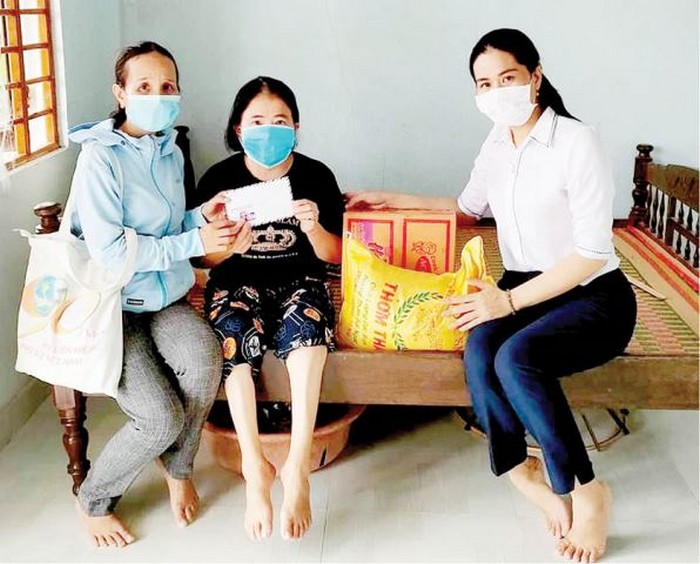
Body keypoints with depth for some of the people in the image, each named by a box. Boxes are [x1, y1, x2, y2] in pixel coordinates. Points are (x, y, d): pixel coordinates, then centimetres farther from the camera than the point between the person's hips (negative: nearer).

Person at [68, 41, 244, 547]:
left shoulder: (171, 152, 8)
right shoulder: (100, 158, -15)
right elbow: (109, 251, -22)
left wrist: (202, 216, -2)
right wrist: (195, 242, -21)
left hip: (167, 297, 6)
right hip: (113, 304, -5)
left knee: (205, 358, -27)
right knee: (161, 418, -18)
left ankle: (178, 468, 1)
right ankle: (93, 501, 12)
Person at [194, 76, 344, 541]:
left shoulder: (316, 176, -3)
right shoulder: (219, 179, -3)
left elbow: (333, 255, 2)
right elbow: (206, 259, 3)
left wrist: (313, 227, -20)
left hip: (299, 282, 0)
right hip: (237, 283, 1)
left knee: (306, 327, -35)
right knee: (235, 334, -34)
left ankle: (298, 467, -35)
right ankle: (254, 467, -31)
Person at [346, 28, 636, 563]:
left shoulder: (578, 142, -16)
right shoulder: (498, 142, 6)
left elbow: (592, 253, -18)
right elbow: (468, 207, 25)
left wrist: (510, 300, -21)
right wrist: (392, 201, 19)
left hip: (592, 295, -5)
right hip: (524, 286, 6)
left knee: (516, 357, -33)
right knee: (479, 348, -27)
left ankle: (585, 490, -15)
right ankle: (526, 474, -14)